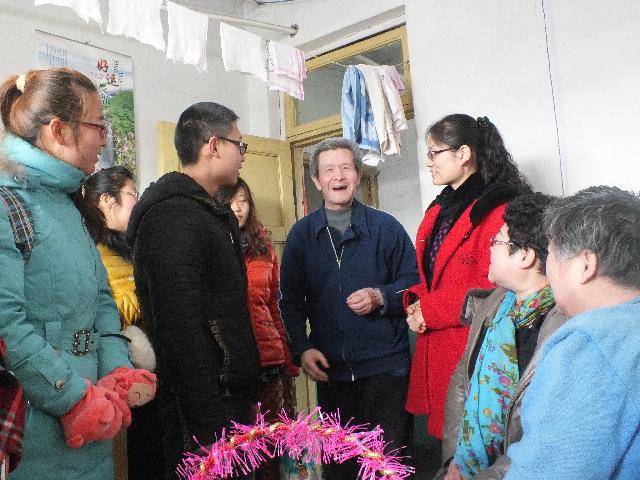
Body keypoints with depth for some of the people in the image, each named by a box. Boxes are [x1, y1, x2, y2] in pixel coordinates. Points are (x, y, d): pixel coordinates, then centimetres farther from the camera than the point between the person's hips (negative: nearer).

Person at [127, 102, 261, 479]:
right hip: (203, 410, -9)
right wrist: (212, 429, -24)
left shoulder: (215, 214, 14)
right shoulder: (174, 218, -18)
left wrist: (246, 390, 17)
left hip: (234, 397, 10)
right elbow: (182, 333, -25)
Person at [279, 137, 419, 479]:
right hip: (330, 368, 2)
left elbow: (413, 284, 4)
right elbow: (290, 299, 8)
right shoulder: (301, 234, 6)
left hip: (385, 364, -2)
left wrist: (380, 297, -15)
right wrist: (302, 348, -4)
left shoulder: (386, 227, 1)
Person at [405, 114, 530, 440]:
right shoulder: (441, 208, 16)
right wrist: (417, 301, 2)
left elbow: (492, 287, -19)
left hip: (473, 350, -8)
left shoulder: (497, 208, -13)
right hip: (435, 349, 8)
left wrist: (428, 311, -12)